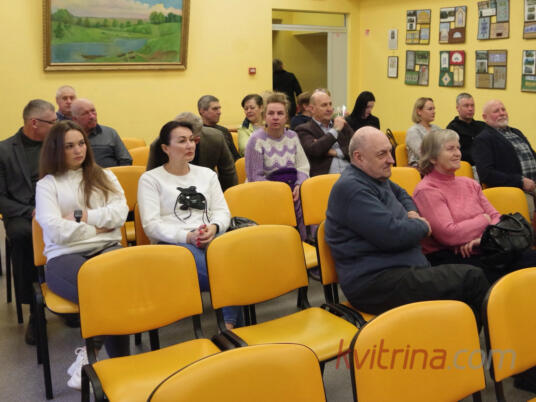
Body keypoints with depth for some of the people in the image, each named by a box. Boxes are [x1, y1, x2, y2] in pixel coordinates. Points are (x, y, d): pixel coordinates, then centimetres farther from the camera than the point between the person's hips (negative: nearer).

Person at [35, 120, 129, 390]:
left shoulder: (104, 176, 21)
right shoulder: (47, 184, 11)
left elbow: (120, 213, 5)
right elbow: (56, 231, -3)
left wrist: (82, 216, -3)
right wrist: (98, 227, 1)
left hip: (108, 249, 3)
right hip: (65, 257, -2)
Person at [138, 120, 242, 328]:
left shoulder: (207, 174, 24)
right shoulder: (150, 179, 10)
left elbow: (222, 211, 16)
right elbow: (151, 225, -2)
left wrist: (214, 227, -9)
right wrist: (187, 236, -18)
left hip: (211, 239, 4)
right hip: (172, 244, -4)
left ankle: (230, 325, -30)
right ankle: (229, 323, -21)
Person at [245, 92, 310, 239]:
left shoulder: (292, 136, 15)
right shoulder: (257, 140, -2)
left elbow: (303, 167, 13)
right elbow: (255, 177, -7)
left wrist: (298, 186, -7)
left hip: (292, 193, 5)